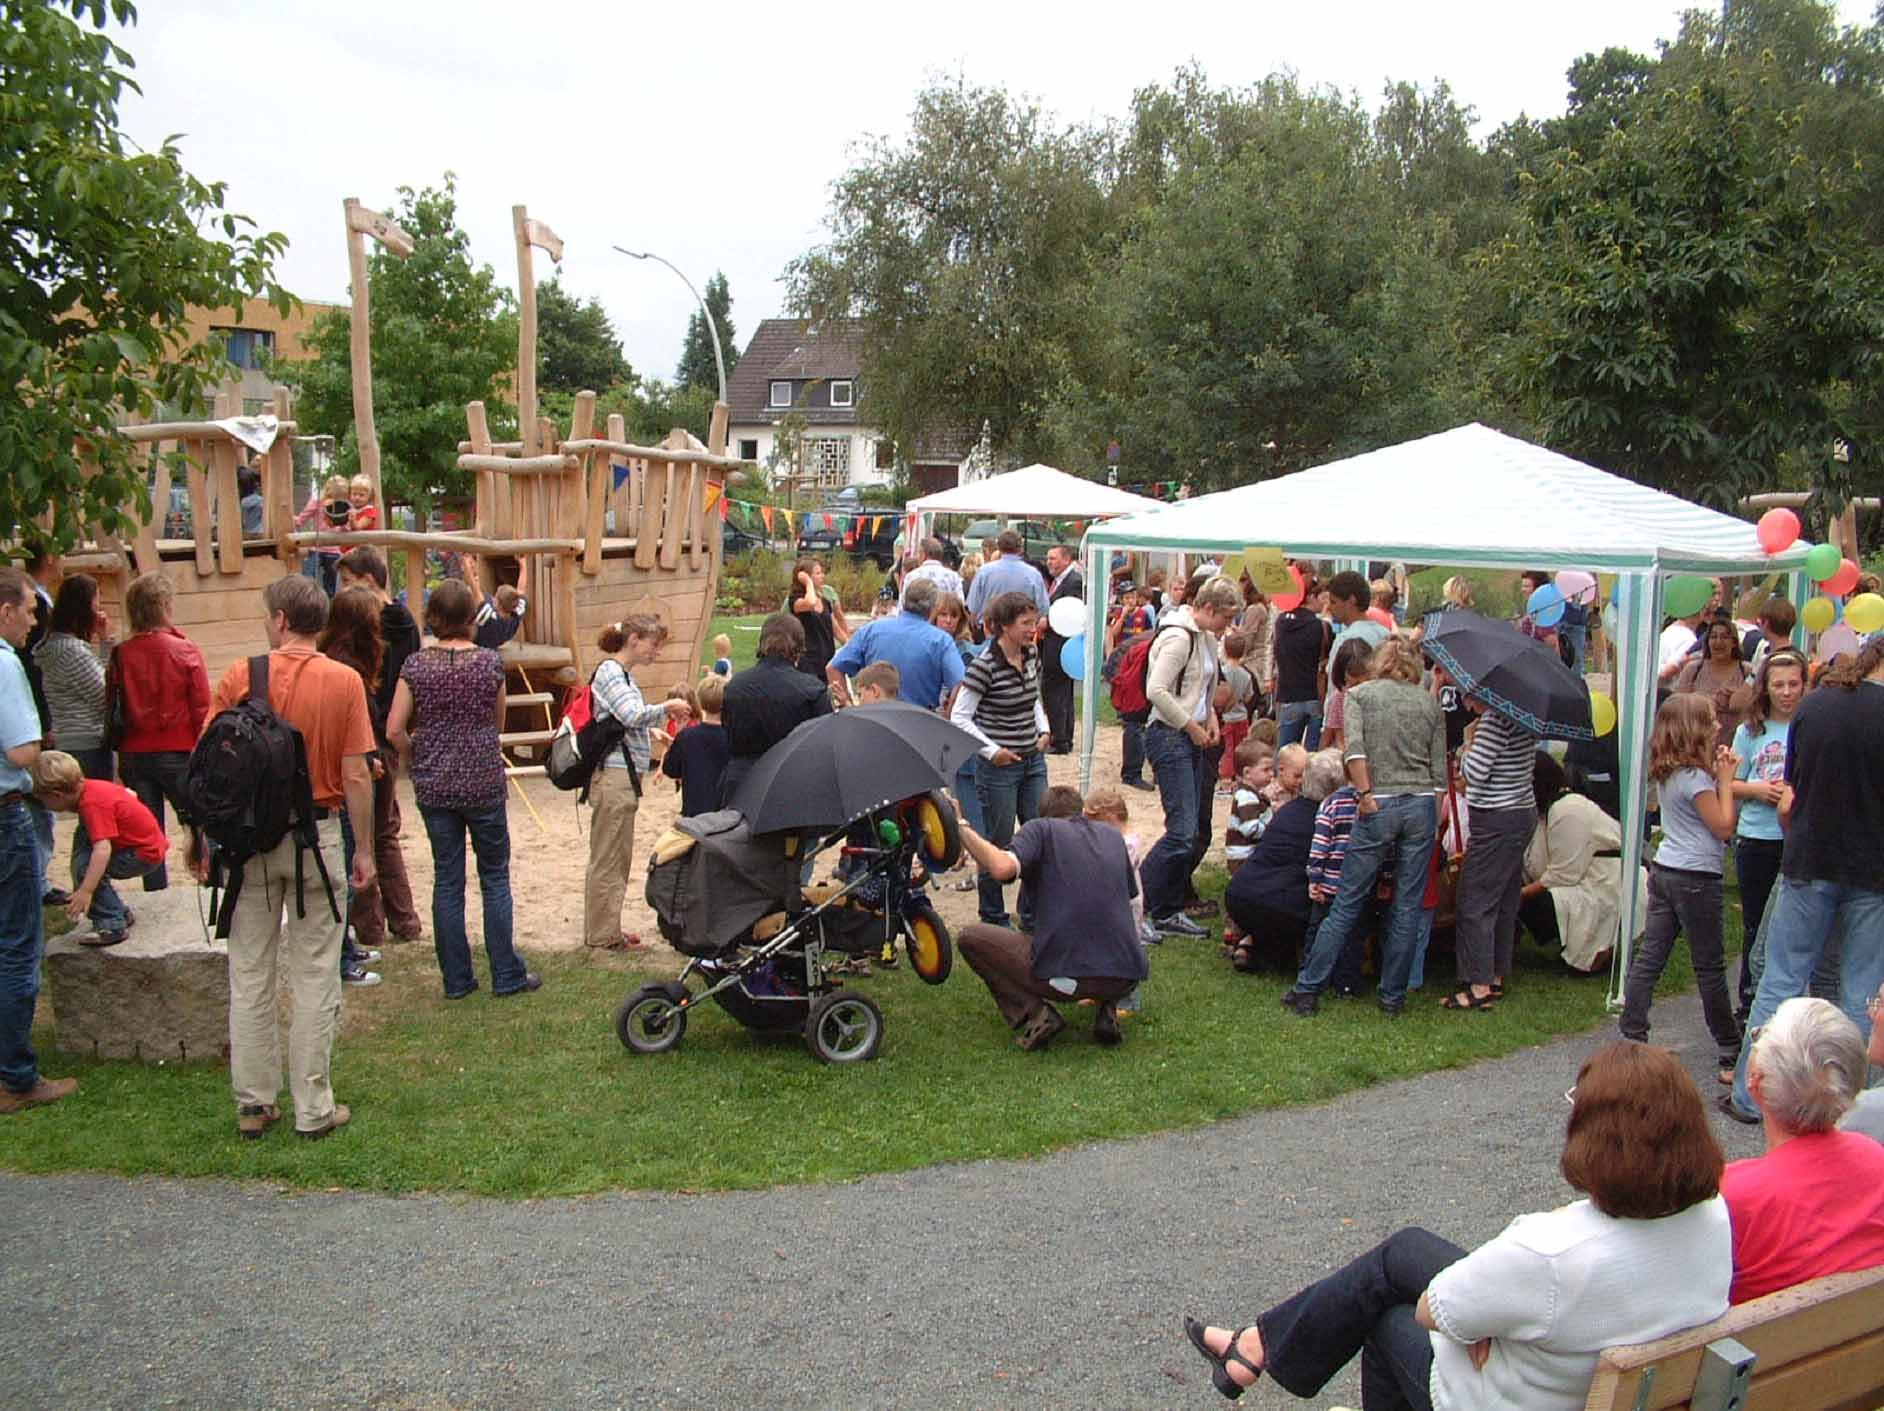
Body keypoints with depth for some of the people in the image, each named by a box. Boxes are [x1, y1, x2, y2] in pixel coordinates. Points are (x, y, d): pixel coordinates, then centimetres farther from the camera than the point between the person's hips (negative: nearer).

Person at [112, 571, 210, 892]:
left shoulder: (120, 655, -2)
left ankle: (156, 898, 14)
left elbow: (112, 710, 2)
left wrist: (121, 757, 11)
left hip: (135, 754, 3)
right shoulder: (185, 651, -10)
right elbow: (202, 712, -9)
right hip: (178, 753, -3)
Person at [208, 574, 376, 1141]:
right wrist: (364, 848, 1)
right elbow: (356, 775, -8)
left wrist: (201, 839, 8)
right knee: (315, 977, 6)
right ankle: (314, 1108, 11)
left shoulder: (241, 675, -4)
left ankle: (254, 1104, 20)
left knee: (250, 976, 12)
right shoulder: (343, 681, -7)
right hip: (316, 835, -1)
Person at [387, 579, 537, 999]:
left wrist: (416, 762, 11)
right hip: (483, 782, -2)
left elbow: (395, 730, -6)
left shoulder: (416, 664, -4)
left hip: (434, 787, 2)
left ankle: (456, 979, 15)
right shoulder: (489, 661, -7)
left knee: (447, 880, 9)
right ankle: (507, 975, 12)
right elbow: (498, 722, 5)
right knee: (495, 878, 8)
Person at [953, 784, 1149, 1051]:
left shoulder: (1040, 828, 5)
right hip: (1125, 979, 4)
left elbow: (1002, 867, -15)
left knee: (971, 937, 17)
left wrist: (961, 828, -3)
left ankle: (1033, 1015, 1)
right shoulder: (1114, 835, 20)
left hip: (1061, 977, -4)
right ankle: (1108, 1011, 13)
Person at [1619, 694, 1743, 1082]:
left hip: (1665, 871, 8)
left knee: (1648, 958, 7)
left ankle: (1632, 1036, 8)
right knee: (1710, 968, 3)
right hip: (1695, 878, -8)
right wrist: (1725, 779, -7)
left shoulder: (1668, 773, 8)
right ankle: (1731, 1051, 15)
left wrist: (1717, 774, 7)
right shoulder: (1695, 777, -17)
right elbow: (1723, 827, -12)